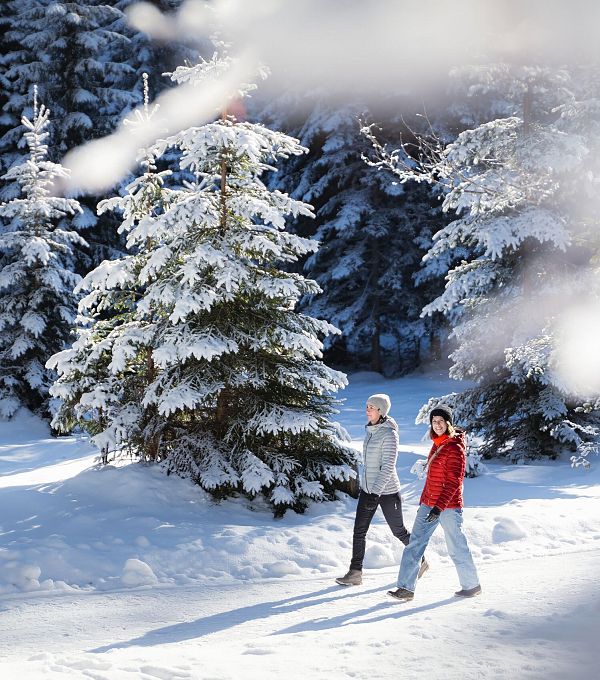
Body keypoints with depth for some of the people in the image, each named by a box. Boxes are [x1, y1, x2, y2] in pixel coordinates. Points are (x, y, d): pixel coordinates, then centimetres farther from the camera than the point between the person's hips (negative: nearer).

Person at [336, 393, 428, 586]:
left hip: (386, 491, -7)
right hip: (367, 489, 7)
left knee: (398, 531, 8)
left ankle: (420, 561, 29)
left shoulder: (389, 434, -17)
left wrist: (376, 492, -27)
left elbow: (388, 466, -22)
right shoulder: (369, 430, 7)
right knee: (359, 531, -1)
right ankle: (355, 572, 0)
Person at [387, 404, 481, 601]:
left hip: (448, 506, -8)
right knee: (414, 545, 1)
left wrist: (439, 507, -23)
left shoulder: (454, 447, -14)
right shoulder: (437, 445, 12)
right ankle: (406, 588, 1)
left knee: (457, 548, 4)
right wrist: (424, 502, 21)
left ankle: (472, 585, 21)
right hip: (429, 504, 8)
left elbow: (454, 481, -19)